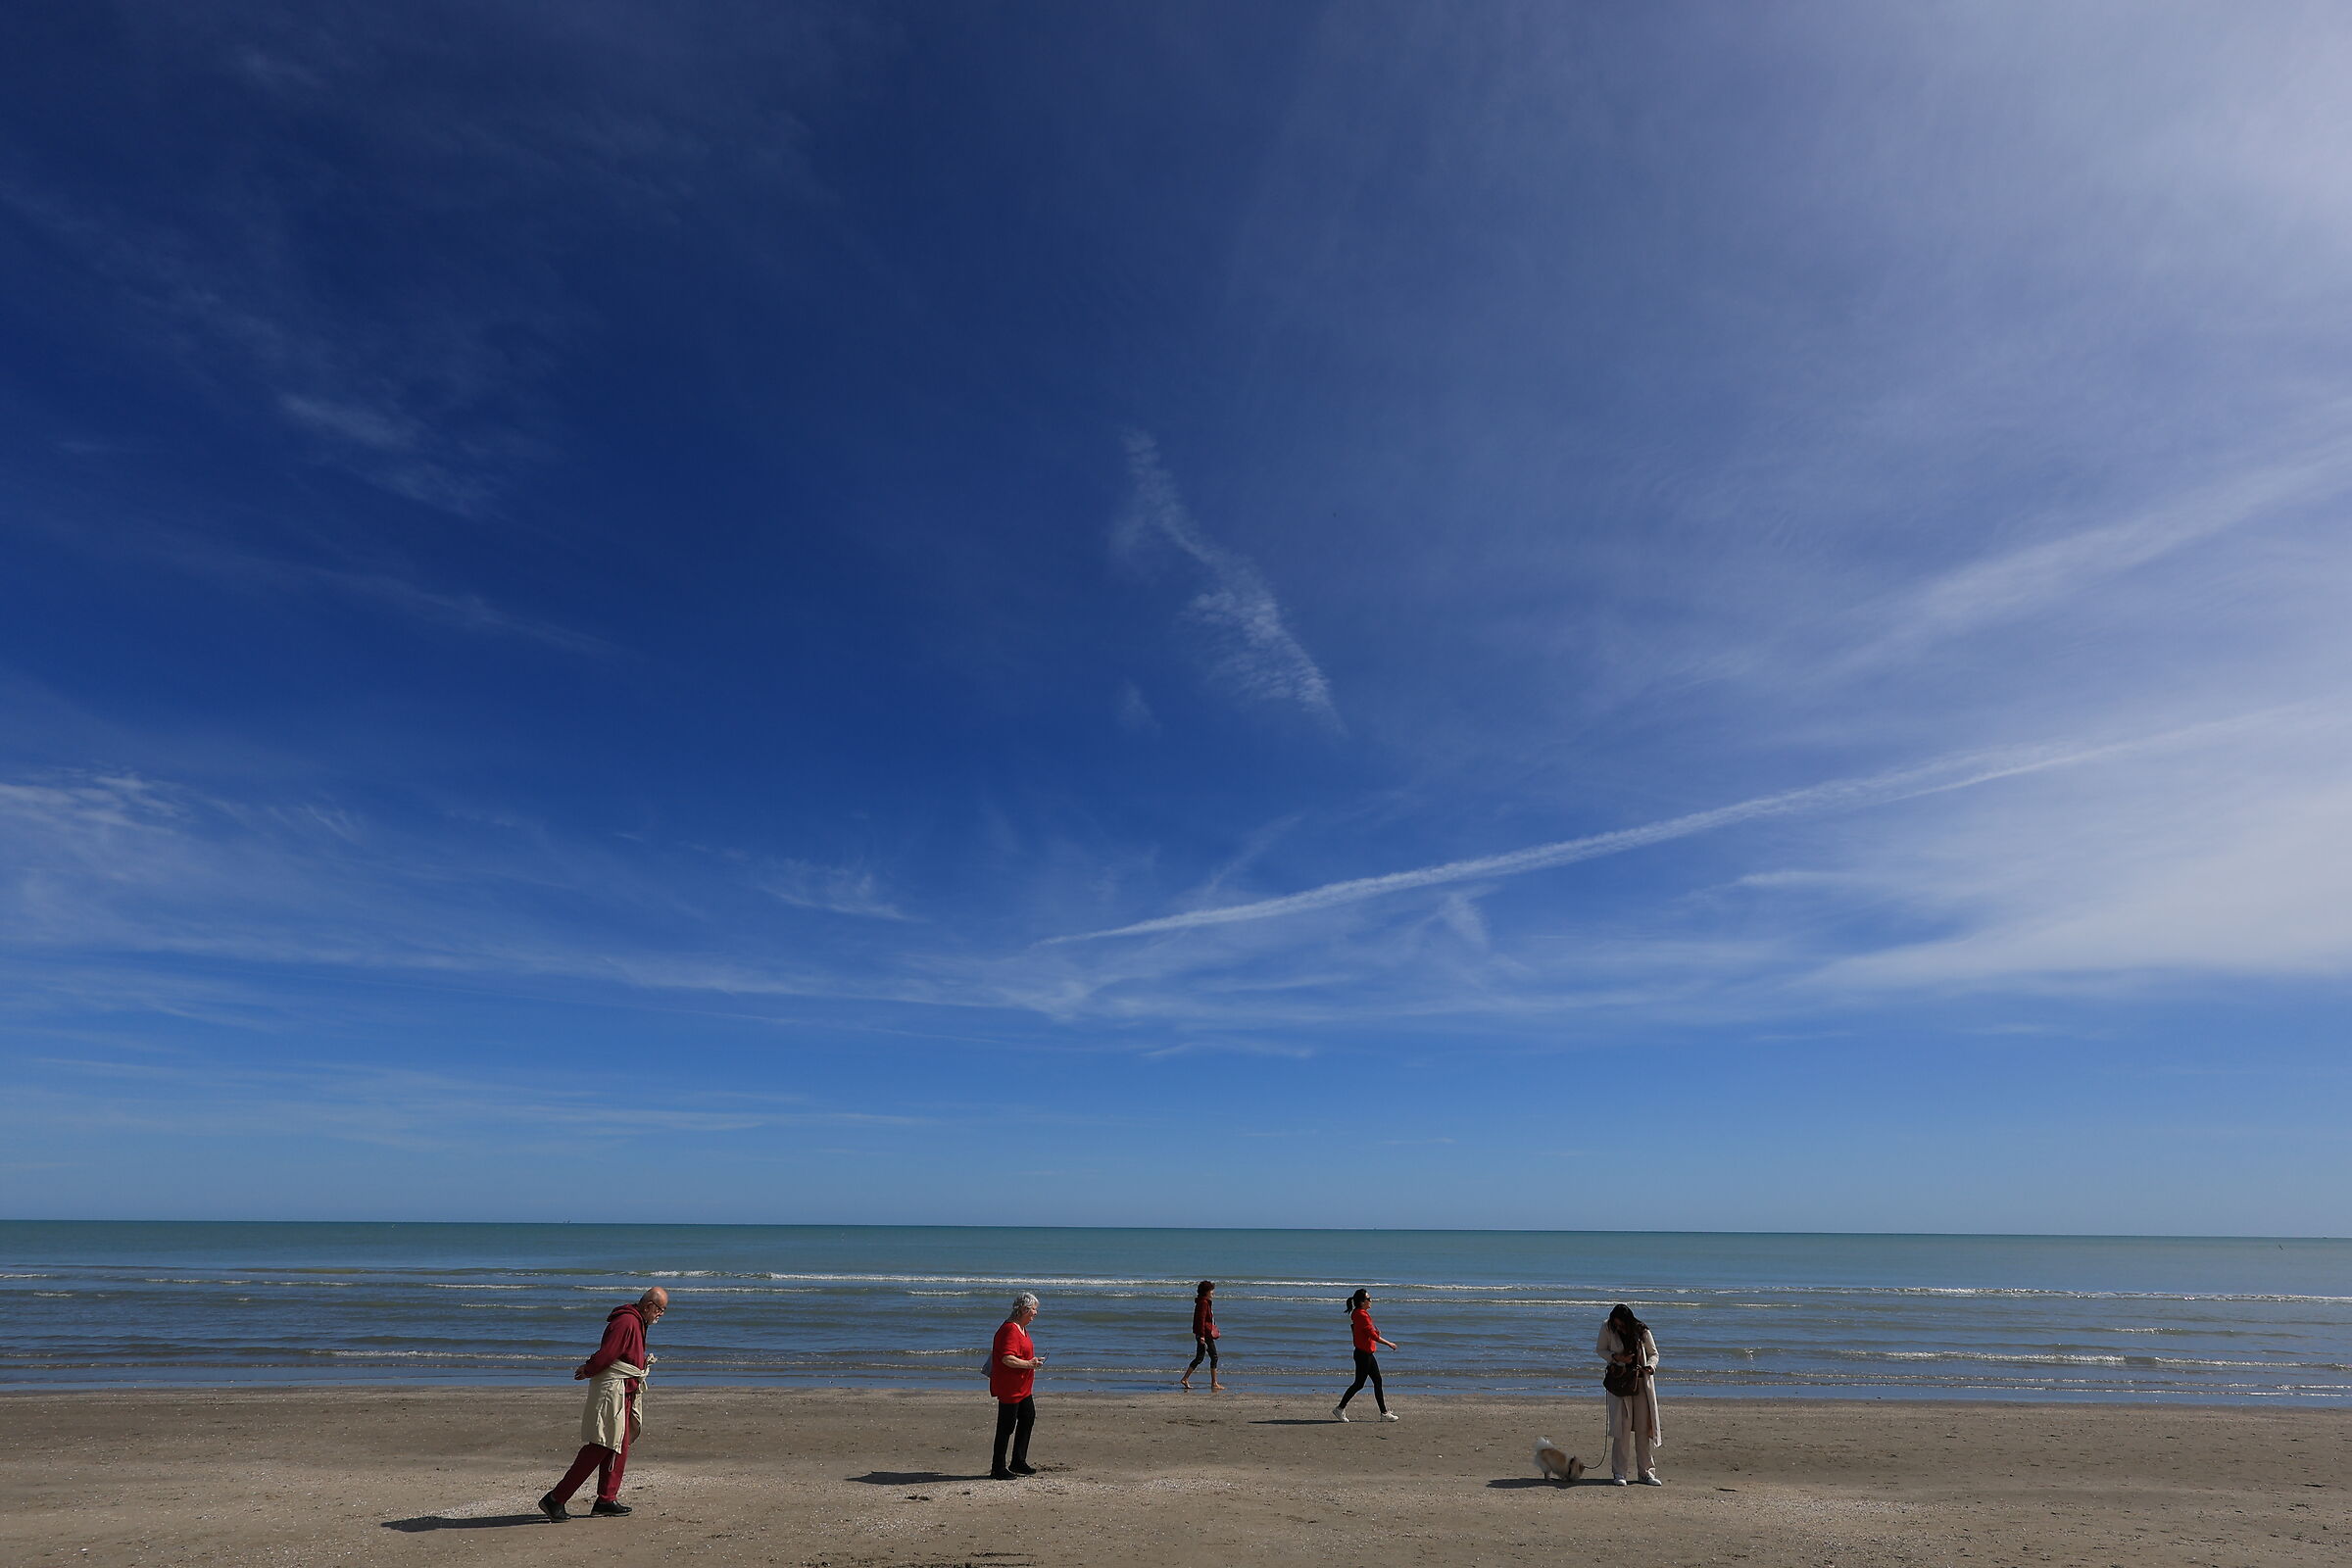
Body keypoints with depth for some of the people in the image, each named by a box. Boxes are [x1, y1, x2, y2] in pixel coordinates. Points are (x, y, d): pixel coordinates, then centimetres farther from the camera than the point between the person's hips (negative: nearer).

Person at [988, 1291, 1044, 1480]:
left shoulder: (1022, 1328, 13)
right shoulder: (1010, 1329, -22)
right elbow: (1007, 1359, -30)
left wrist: (1032, 1361, 17)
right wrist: (1029, 1364, -24)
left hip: (1022, 1387, 11)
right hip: (1009, 1388, -11)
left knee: (1028, 1418, 16)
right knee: (1006, 1426, -3)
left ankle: (1018, 1462, 27)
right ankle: (998, 1469, 8)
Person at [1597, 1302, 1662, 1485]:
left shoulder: (1642, 1331, -4)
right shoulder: (1607, 1328, -6)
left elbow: (1654, 1353, 7)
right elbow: (1600, 1349, 4)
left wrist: (1650, 1366, -14)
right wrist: (1616, 1357, -14)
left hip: (1642, 1383, 2)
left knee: (1644, 1428, 5)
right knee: (1622, 1426, -7)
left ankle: (1646, 1472, 16)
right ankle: (1619, 1473, 0)